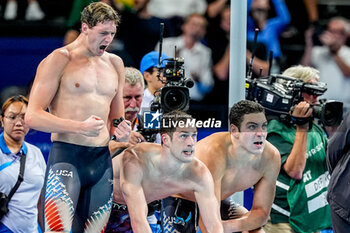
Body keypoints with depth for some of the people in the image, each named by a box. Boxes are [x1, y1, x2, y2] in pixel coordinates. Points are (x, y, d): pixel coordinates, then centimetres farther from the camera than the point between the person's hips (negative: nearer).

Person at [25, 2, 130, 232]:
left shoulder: (115, 64, 18)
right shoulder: (59, 60, -2)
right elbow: (33, 116, -10)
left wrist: (120, 131, 5)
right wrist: (80, 127, -19)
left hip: (102, 161, 6)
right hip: (66, 156, -6)